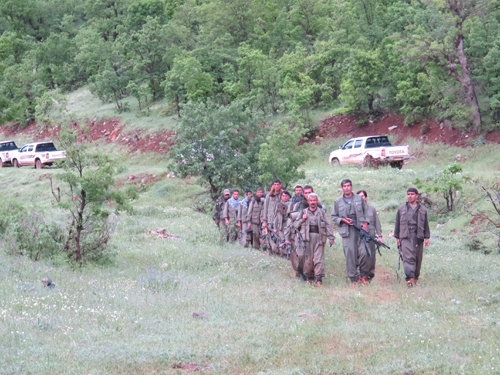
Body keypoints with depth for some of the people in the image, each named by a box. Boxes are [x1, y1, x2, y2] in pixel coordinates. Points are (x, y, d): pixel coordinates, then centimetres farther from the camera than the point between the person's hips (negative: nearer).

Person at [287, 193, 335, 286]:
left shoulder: (322, 212, 13)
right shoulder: (303, 212, 16)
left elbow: (328, 225, 8)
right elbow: (295, 224, 15)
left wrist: (331, 237, 0)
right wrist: (302, 220, -3)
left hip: (319, 237, -1)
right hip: (307, 238, 1)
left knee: (319, 258, -9)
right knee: (308, 258, 0)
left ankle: (319, 279, -12)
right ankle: (309, 277, 13)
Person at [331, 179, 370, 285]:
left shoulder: (359, 199, 12)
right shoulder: (338, 202, 11)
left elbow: (366, 212, 16)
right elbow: (333, 217, 13)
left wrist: (365, 223, 0)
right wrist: (342, 220, -5)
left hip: (361, 229, 0)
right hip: (347, 232, 0)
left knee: (364, 253, -11)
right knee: (350, 255, -2)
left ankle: (363, 275, 8)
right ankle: (354, 279, 6)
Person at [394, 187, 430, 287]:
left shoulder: (422, 209, 11)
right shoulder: (402, 209, 10)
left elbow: (426, 224, 12)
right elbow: (397, 224, 12)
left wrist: (427, 237, 7)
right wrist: (397, 237, 8)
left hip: (418, 237, 2)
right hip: (406, 237, -2)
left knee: (418, 259, 4)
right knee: (408, 257, -16)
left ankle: (415, 277, 16)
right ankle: (411, 278, -25)